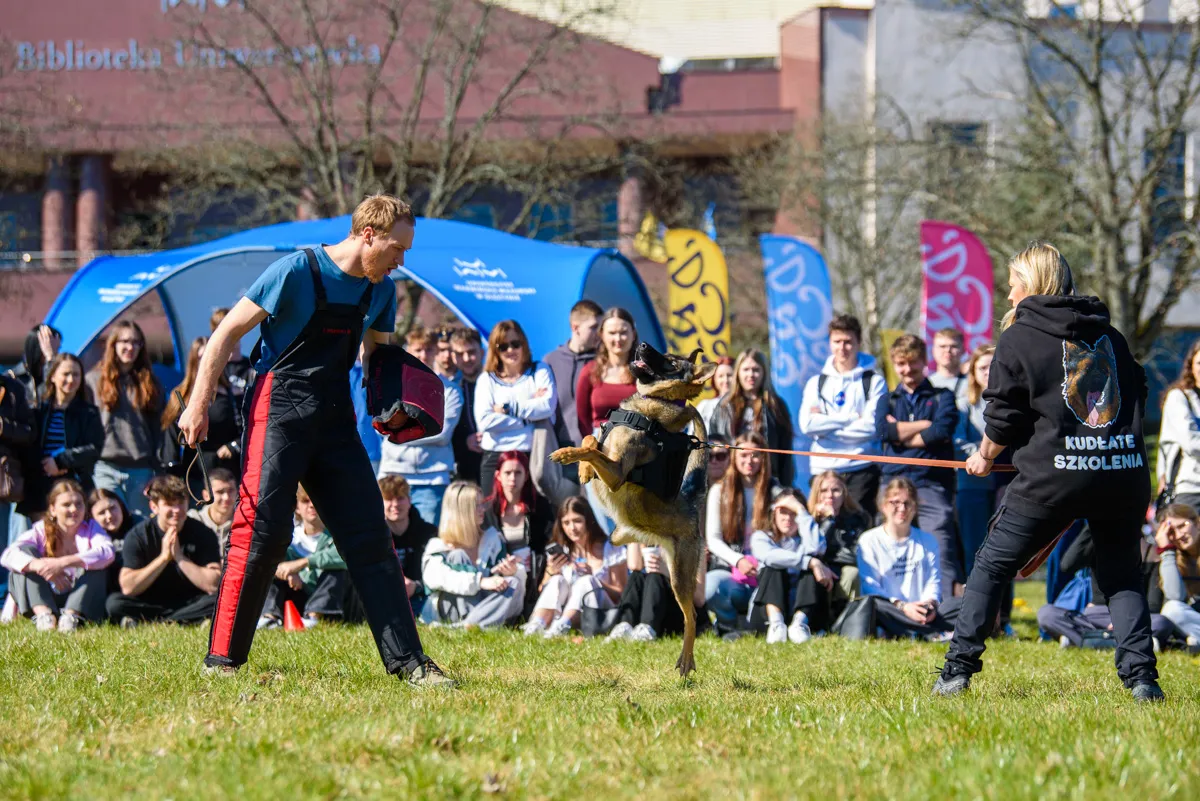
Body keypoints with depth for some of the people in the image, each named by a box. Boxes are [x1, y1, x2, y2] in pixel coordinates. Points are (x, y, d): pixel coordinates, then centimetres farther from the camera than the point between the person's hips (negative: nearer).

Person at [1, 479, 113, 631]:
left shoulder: (90, 528, 2)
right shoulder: (41, 531, 2)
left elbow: (107, 552, -23)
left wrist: (63, 563, -36)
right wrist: (38, 565, -38)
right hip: (45, 601, 1)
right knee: (26, 550, -14)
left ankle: (72, 615, -37)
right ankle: (43, 613, -35)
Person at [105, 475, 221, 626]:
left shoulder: (203, 533, -5)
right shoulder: (138, 536, -6)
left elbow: (213, 585, -15)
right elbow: (128, 588, -17)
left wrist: (179, 557, -20)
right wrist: (163, 557, -22)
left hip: (191, 602, 1)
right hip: (151, 604, 0)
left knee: (221, 601, -32)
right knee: (114, 604, -28)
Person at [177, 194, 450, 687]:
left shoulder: (380, 290, 8)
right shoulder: (298, 271, -12)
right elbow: (228, 333, -9)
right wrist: (199, 405, -13)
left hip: (335, 420, 6)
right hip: (279, 414, -6)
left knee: (370, 536, 2)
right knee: (263, 531, -13)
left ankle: (406, 661, 4)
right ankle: (222, 658, -4)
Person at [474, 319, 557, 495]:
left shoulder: (539, 372, 11)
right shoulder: (487, 379, 9)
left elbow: (548, 406, -8)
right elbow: (484, 420, -7)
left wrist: (508, 408, -6)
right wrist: (528, 418, -7)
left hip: (533, 456, 0)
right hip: (495, 459, 0)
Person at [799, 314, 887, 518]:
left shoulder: (874, 381, 3)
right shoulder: (816, 383, 12)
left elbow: (872, 426, -9)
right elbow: (807, 424, -3)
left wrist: (827, 425, -5)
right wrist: (853, 417, -6)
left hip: (862, 471, -2)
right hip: (824, 470, 3)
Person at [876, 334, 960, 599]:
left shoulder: (942, 397, 12)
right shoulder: (888, 400, 20)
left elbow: (943, 430, -8)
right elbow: (882, 430, -2)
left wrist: (901, 434, -1)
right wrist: (925, 425, -3)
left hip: (932, 485, -3)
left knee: (942, 551, -14)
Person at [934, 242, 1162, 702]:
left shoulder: (1017, 339, 2)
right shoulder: (1110, 335, 15)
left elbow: (1003, 419, 2)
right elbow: (1136, 397, 20)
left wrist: (985, 457, 21)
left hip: (1053, 475, -3)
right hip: (1125, 474, 3)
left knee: (992, 565, 9)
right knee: (1123, 573, 16)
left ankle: (958, 671, 6)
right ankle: (1141, 675, -1)